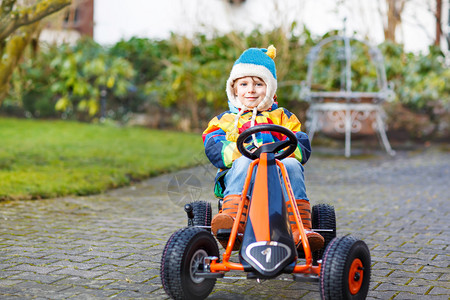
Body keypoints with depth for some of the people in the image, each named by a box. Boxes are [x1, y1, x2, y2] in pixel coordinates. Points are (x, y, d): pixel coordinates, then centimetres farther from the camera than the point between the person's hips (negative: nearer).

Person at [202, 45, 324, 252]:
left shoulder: (282, 116, 26)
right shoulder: (224, 120, 24)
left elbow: (302, 147, 11)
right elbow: (214, 149, 4)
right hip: (237, 180, -1)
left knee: (292, 164, -32)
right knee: (244, 163, -35)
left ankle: (300, 229, -44)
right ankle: (232, 220, -57)